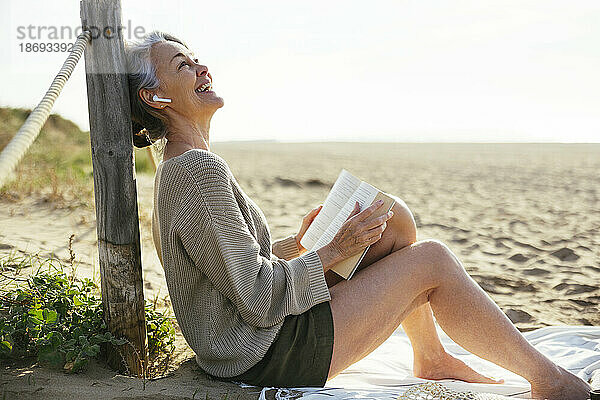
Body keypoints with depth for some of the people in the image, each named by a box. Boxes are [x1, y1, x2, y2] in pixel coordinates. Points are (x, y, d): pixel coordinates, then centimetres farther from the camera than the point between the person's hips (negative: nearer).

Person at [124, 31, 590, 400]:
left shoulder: (179, 168, 10)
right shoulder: (200, 168, -23)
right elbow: (258, 300, -24)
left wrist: (296, 245, 5)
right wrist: (333, 251, -15)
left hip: (259, 336, 10)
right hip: (265, 357, -10)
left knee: (396, 218, 7)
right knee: (432, 261, -8)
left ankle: (432, 357, 18)